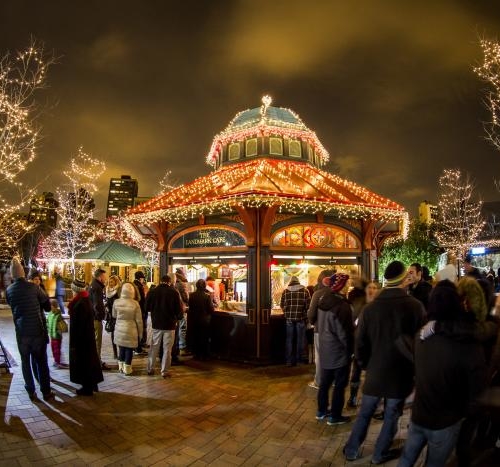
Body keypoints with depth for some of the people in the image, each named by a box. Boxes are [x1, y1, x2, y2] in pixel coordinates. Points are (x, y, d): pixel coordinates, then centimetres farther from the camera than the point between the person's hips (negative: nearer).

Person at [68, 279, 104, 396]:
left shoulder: (80, 304, -24)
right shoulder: (86, 301, 5)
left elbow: (77, 325, -22)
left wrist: (73, 343, -17)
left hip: (81, 338, -9)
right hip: (88, 337, 9)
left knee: (83, 361, 4)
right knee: (89, 359, 18)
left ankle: (87, 388, 16)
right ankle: (92, 385, 30)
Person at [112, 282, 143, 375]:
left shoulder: (116, 302, -7)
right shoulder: (135, 303, -15)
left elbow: (114, 315, 9)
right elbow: (139, 320, -9)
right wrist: (140, 332, 3)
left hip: (119, 330, 3)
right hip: (130, 330, -3)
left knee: (121, 348, 18)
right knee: (129, 350, 8)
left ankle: (121, 367, 29)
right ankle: (127, 369, 16)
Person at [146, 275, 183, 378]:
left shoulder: (152, 292, -4)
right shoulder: (174, 292, -12)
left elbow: (147, 308, 4)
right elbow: (179, 309, -9)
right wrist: (179, 316, 12)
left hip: (156, 324, 3)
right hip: (169, 324, -2)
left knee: (154, 347, 15)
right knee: (167, 349, 6)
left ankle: (150, 369, 24)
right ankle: (165, 371, 10)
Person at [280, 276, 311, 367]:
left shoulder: (285, 291, 1)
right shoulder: (304, 290, -2)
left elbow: (282, 304, 5)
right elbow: (308, 304, -3)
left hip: (289, 318, 1)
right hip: (301, 318, -1)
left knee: (289, 339, 8)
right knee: (300, 339, 12)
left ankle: (289, 360, 10)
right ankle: (299, 358, 20)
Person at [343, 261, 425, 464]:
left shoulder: (370, 307, -9)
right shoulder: (416, 306, -15)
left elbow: (360, 343, -3)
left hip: (375, 371, 2)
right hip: (402, 373, -2)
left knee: (364, 413, 17)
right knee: (391, 416, 16)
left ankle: (351, 450, 30)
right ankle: (380, 454, 30)